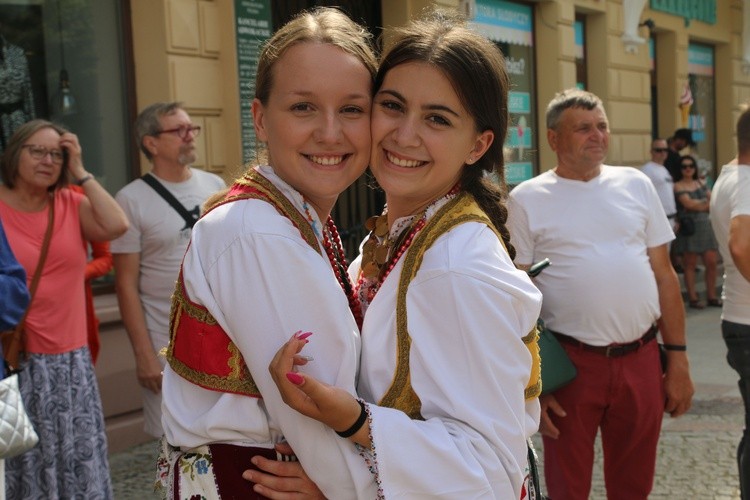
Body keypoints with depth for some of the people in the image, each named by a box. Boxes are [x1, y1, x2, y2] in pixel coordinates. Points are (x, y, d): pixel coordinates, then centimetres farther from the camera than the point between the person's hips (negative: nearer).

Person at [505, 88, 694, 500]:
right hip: (569, 364, -3)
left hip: (641, 360, 3)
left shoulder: (635, 185, 8)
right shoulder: (527, 199, -3)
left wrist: (677, 358, 5)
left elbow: (664, 274, 10)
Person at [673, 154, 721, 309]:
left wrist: (697, 205, -9)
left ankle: (711, 297, 13)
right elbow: (688, 203, -13)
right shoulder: (678, 186, -2)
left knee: (712, 262, 3)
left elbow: (712, 201, 7)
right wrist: (706, 203, -2)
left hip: (705, 226, 6)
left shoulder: (701, 183, 16)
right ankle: (692, 298, 6)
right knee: (690, 264, -1)